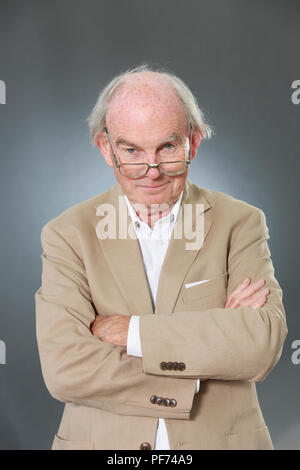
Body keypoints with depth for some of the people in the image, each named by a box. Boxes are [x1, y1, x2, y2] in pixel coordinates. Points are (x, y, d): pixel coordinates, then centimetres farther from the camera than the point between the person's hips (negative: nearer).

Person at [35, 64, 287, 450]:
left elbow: (263, 343, -18)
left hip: (222, 438, 1)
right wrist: (216, 332, -20)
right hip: (102, 441, 0)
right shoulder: (67, 234, -8)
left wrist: (133, 331, -21)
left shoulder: (240, 223, -6)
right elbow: (63, 368, -19)